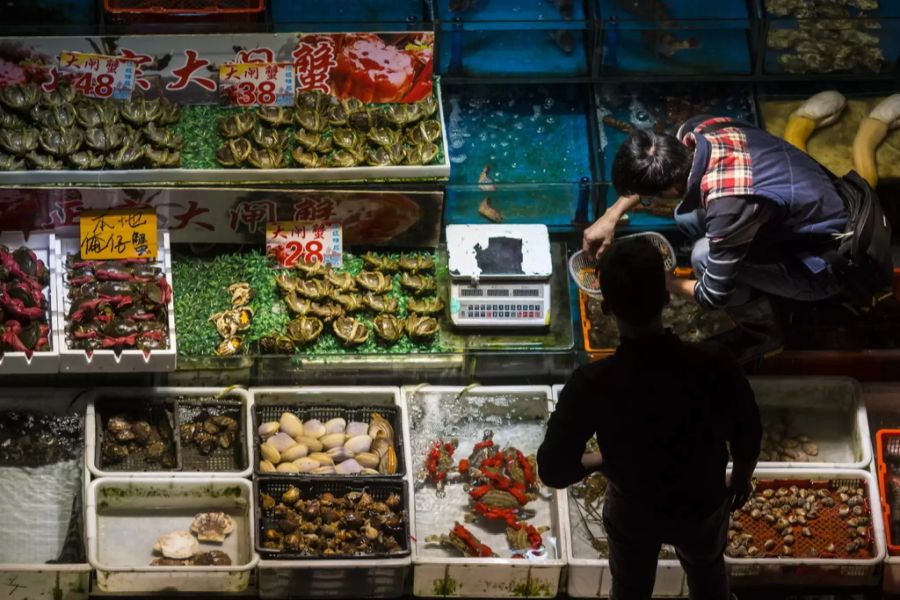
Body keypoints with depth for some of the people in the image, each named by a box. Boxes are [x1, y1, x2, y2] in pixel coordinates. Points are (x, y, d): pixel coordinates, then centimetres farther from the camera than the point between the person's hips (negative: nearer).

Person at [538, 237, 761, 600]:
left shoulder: (590, 385, -34)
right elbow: (748, 437, -14)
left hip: (633, 511, 0)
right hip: (703, 504, 1)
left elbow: (554, 471, -25)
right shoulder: (714, 365, -32)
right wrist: (742, 476, 8)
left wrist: (600, 460, -4)